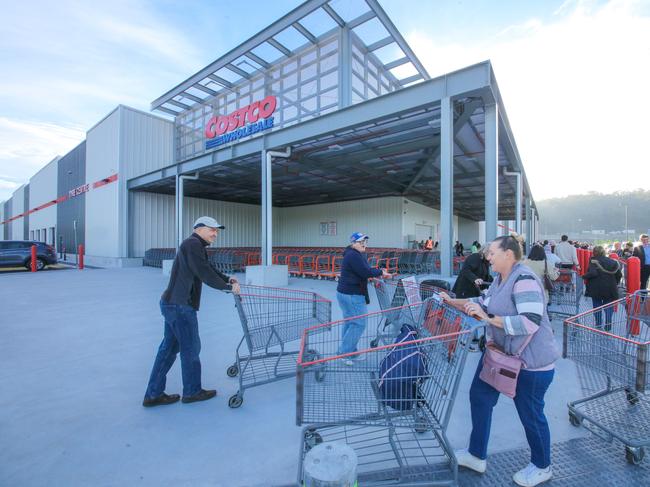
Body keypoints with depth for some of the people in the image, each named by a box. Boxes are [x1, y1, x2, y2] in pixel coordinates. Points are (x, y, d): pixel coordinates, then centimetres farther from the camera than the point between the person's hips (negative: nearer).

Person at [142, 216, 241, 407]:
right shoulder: (193, 244, -16)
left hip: (172, 303, 10)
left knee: (169, 347, 16)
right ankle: (192, 391, 21)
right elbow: (204, 273, -23)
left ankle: (154, 395, 26)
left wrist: (227, 278, 13)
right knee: (191, 348, 4)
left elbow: (208, 269, 24)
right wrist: (228, 287, -15)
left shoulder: (194, 246, 17)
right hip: (180, 306, -10)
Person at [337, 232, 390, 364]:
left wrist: (379, 272, 1)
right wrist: (380, 272, -9)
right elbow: (365, 272, -23)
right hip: (352, 295, -11)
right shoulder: (353, 255, -19)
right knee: (359, 323, -4)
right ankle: (344, 352, 4)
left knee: (350, 323, 17)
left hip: (346, 293, 11)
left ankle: (350, 351, 29)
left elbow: (365, 270, 15)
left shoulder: (358, 255, 15)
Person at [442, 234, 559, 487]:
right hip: (501, 352, 9)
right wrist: (452, 301, 3)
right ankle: (477, 455, 32)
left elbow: (530, 323, -31)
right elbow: (483, 304, 12)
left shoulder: (524, 279, -24)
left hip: (531, 361, -9)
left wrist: (489, 319, -30)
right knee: (480, 396, 14)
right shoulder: (500, 279, 5)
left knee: (530, 413, 11)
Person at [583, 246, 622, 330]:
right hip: (610, 289, 4)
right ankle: (608, 326, 8)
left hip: (596, 288, -4)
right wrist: (615, 283, 19)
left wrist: (584, 276, -7)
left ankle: (598, 325, 14)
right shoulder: (612, 261, 6)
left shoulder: (594, 261, -9)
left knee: (597, 306, 10)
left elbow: (593, 273, -23)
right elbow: (619, 274, 7)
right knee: (608, 307, 10)